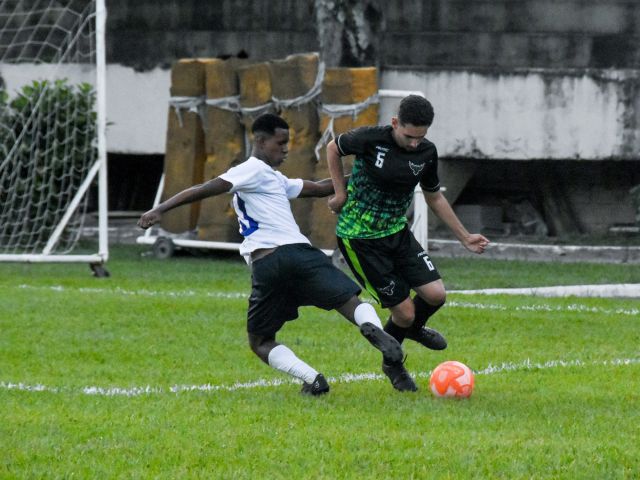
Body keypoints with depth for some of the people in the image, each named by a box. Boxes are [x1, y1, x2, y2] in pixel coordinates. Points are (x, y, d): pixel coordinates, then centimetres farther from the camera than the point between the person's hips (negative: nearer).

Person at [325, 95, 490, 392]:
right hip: (359, 237, -5)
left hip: (397, 232, 5)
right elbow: (333, 148, 1)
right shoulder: (370, 139, -20)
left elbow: (434, 197, 12)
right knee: (404, 311, -7)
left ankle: (413, 328, 31)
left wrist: (465, 237, 13)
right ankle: (392, 364, 24)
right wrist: (341, 192, -4)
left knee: (436, 294, -7)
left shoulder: (427, 153, -4)